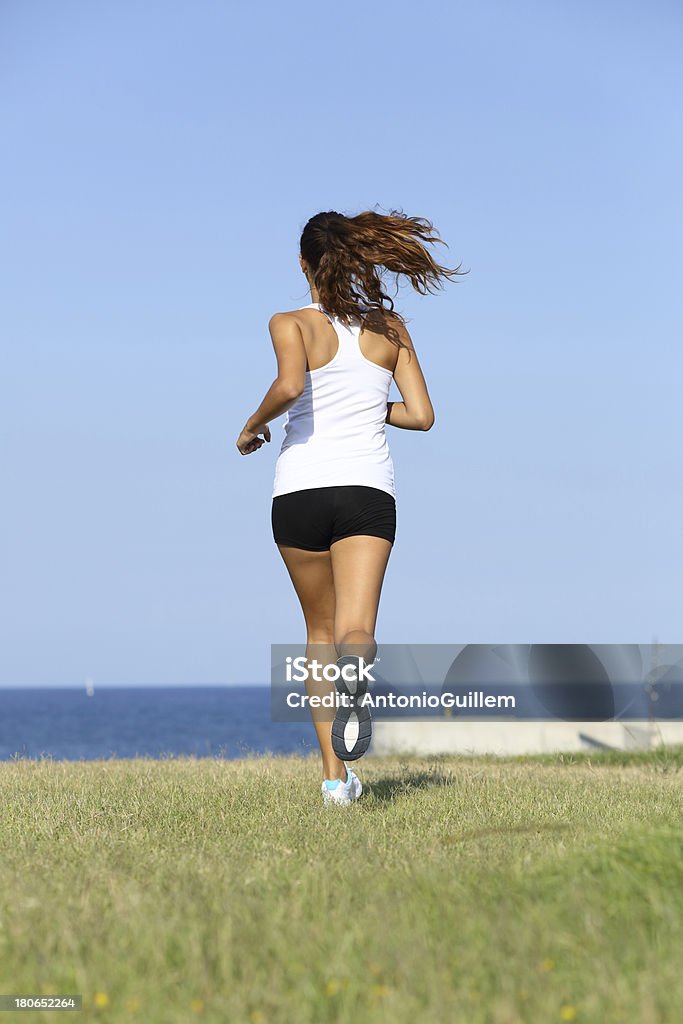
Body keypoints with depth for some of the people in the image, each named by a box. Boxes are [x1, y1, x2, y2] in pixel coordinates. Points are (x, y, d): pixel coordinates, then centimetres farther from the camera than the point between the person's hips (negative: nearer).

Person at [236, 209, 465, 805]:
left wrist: (253, 425, -2)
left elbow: (289, 385, -20)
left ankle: (335, 775, 14)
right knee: (354, 631, -9)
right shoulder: (390, 329, 10)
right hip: (369, 488, 1)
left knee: (320, 630, 16)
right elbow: (421, 415, 8)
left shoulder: (293, 324, 0)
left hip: (301, 488, -1)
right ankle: (356, 668, -48)